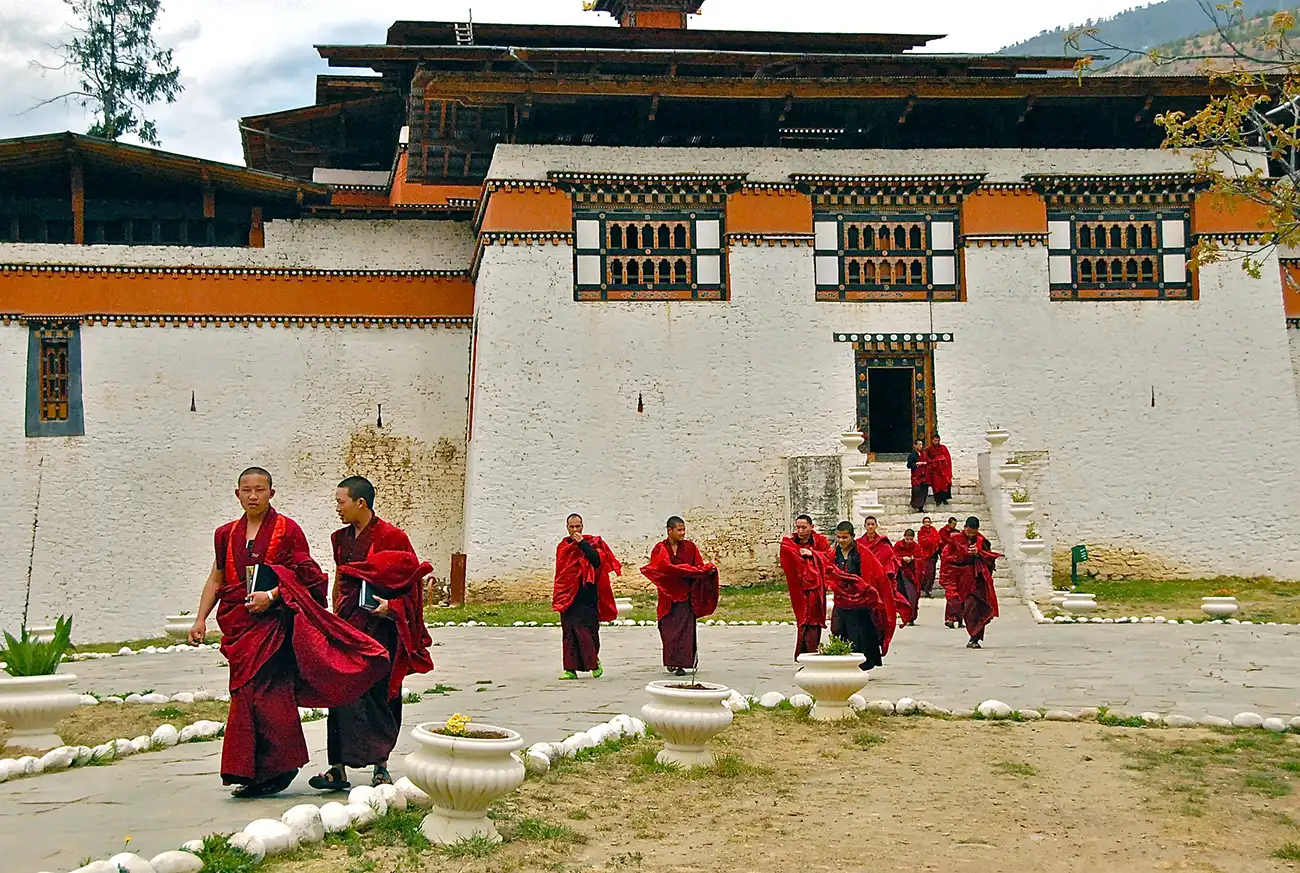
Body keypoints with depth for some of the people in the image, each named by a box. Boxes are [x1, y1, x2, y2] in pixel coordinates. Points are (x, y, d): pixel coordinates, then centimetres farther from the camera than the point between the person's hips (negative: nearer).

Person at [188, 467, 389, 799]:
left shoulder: (288, 530, 0)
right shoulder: (226, 534, 14)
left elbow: (305, 576, -4)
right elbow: (216, 579, 19)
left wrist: (271, 595, -18)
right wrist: (200, 620, 11)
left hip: (275, 620, -5)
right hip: (240, 625, 5)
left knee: (264, 693, -10)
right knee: (247, 694, 5)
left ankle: (271, 770, 0)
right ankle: (259, 774, 12)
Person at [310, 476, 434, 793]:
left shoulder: (391, 537, -8)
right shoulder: (341, 539, 12)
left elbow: (411, 584, -7)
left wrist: (391, 607, -21)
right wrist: (335, 620, 14)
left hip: (379, 626, -6)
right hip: (349, 624, 6)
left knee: (377, 693, -2)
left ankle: (380, 765, 9)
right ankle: (339, 768, 2)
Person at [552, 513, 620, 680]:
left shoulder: (592, 542, 1)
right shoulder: (563, 546, 15)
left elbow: (597, 559, -18)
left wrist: (582, 543, -17)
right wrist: (558, 596, 19)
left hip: (586, 596, -4)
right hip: (568, 595, 4)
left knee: (586, 631, -7)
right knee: (568, 633, 1)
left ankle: (594, 662, 11)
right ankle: (571, 669, 3)